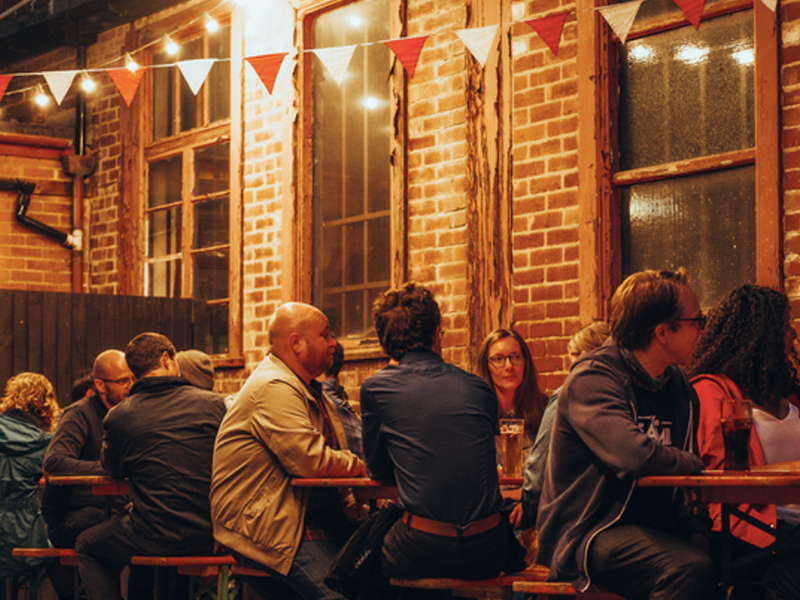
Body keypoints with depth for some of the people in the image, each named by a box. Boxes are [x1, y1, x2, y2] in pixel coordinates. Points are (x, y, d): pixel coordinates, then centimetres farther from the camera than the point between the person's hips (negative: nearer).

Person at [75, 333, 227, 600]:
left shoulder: (118, 417, -8)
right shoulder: (212, 403, -4)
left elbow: (113, 469, 12)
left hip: (157, 538, -3)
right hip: (210, 535, 3)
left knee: (86, 547, 23)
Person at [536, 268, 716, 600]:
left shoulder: (680, 388, 14)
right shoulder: (592, 380, -11)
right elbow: (635, 456, -26)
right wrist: (692, 464, -8)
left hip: (660, 527, 7)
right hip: (591, 532, -7)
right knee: (690, 568, -33)